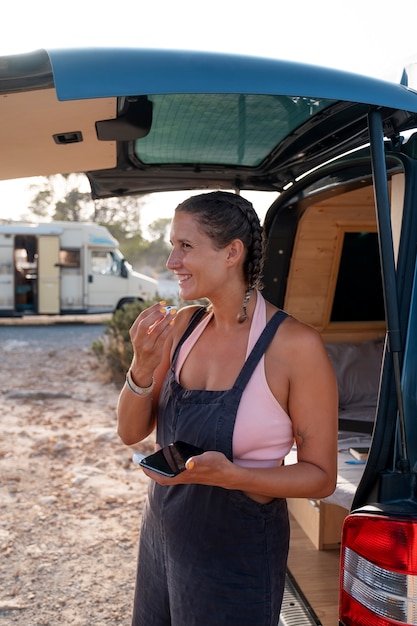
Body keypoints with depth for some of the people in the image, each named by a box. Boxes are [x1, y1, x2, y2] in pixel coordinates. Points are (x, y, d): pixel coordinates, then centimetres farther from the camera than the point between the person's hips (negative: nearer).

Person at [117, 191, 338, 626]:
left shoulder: (295, 345, -21)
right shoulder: (183, 325, -4)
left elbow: (320, 476, -15)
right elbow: (131, 432, 0)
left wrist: (230, 475, -30)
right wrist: (142, 368, -19)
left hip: (238, 553, -5)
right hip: (162, 533, 6)